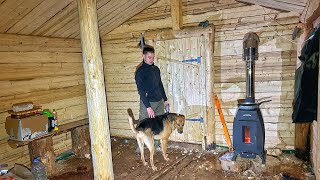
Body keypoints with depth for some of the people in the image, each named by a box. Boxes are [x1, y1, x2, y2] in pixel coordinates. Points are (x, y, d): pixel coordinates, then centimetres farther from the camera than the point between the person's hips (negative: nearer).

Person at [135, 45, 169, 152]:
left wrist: (165, 99, 17)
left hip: (159, 101, 7)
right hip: (147, 103, -6)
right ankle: (139, 147, 16)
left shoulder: (156, 69, 8)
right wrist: (148, 107, -21)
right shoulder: (140, 71, -13)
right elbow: (141, 90, -17)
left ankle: (157, 145, 29)